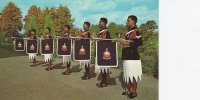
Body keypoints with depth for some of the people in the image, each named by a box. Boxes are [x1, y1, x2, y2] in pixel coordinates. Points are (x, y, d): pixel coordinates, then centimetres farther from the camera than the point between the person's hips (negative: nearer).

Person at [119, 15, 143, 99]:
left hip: (133, 57, -9)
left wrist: (127, 43, -21)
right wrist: (123, 42, 7)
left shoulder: (136, 32, -12)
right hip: (127, 57, 9)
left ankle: (134, 92, 10)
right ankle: (129, 90, 27)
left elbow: (140, 42, -22)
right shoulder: (128, 32, 16)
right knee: (128, 75, 16)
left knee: (133, 75, -1)